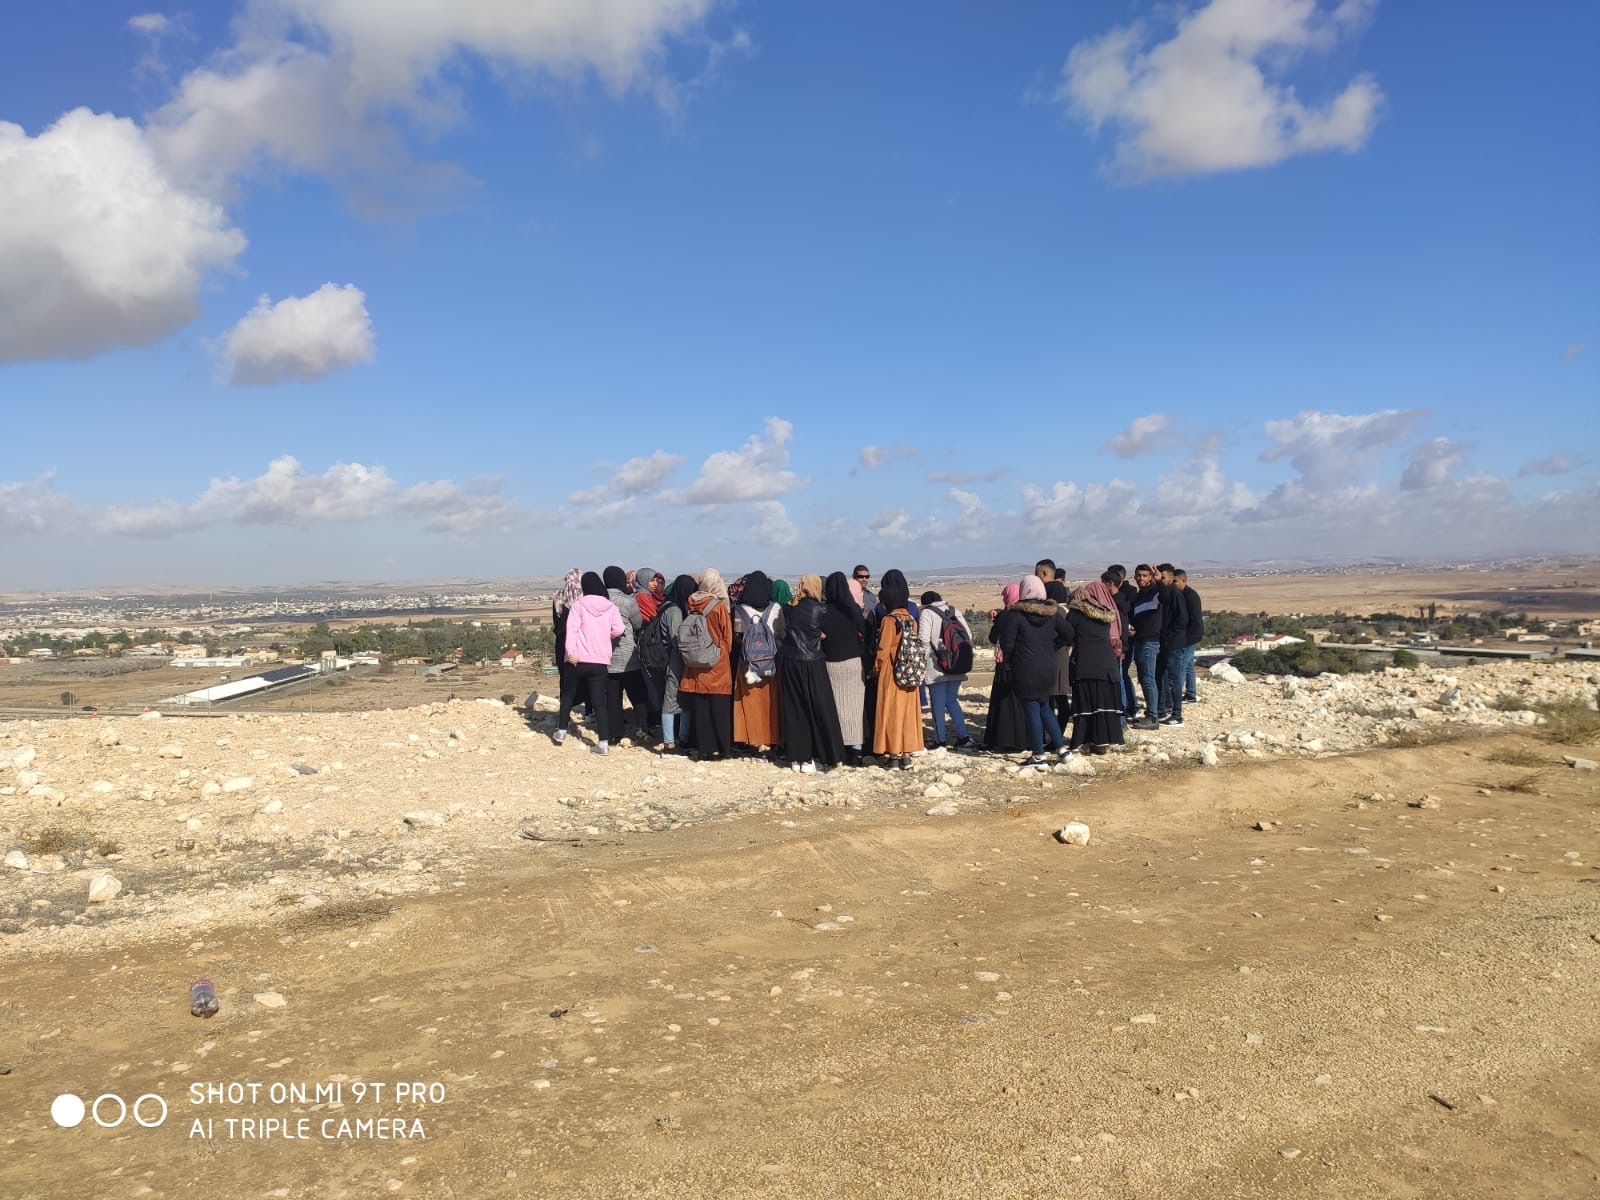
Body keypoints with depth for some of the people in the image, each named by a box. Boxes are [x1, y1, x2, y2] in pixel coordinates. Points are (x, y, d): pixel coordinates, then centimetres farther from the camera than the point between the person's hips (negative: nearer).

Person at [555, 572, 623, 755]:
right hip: (601, 660, 1)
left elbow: (572, 629, -13)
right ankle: (604, 742, -4)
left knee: (568, 694, 20)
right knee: (599, 701, 3)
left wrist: (571, 651, -20)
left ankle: (561, 731, 25)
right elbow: (619, 629, -6)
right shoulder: (610, 607, 5)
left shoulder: (579, 605, -1)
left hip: (578, 659, -1)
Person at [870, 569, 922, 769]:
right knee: (907, 711, 10)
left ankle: (893, 754, 7)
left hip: (890, 671, -6)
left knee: (891, 711, 3)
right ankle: (906, 753, 13)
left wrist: (876, 667, 1)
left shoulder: (888, 619, -14)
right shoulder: (911, 619, 4)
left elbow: (883, 649, -13)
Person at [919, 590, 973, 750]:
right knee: (951, 700, 16)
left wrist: (931, 655, 0)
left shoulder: (927, 613, -6)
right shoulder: (955, 611, 8)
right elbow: (969, 635, 5)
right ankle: (963, 736, 8)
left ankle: (940, 740, 6)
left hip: (936, 667, -5)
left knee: (938, 703, 3)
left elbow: (924, 639, -16)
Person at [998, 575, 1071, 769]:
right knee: (1044, 707, 20)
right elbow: (1068, 634, 10)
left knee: (1032, 711, 1)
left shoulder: (1015, 614, -13)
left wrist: (1009, 659, 6)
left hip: (1025, 671, -5)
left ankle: (1039, 756, 6)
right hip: (1048, 669, 5)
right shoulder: (1052, 613, 2)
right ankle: (1061, 747, 17)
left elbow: (1006, 643, -12)